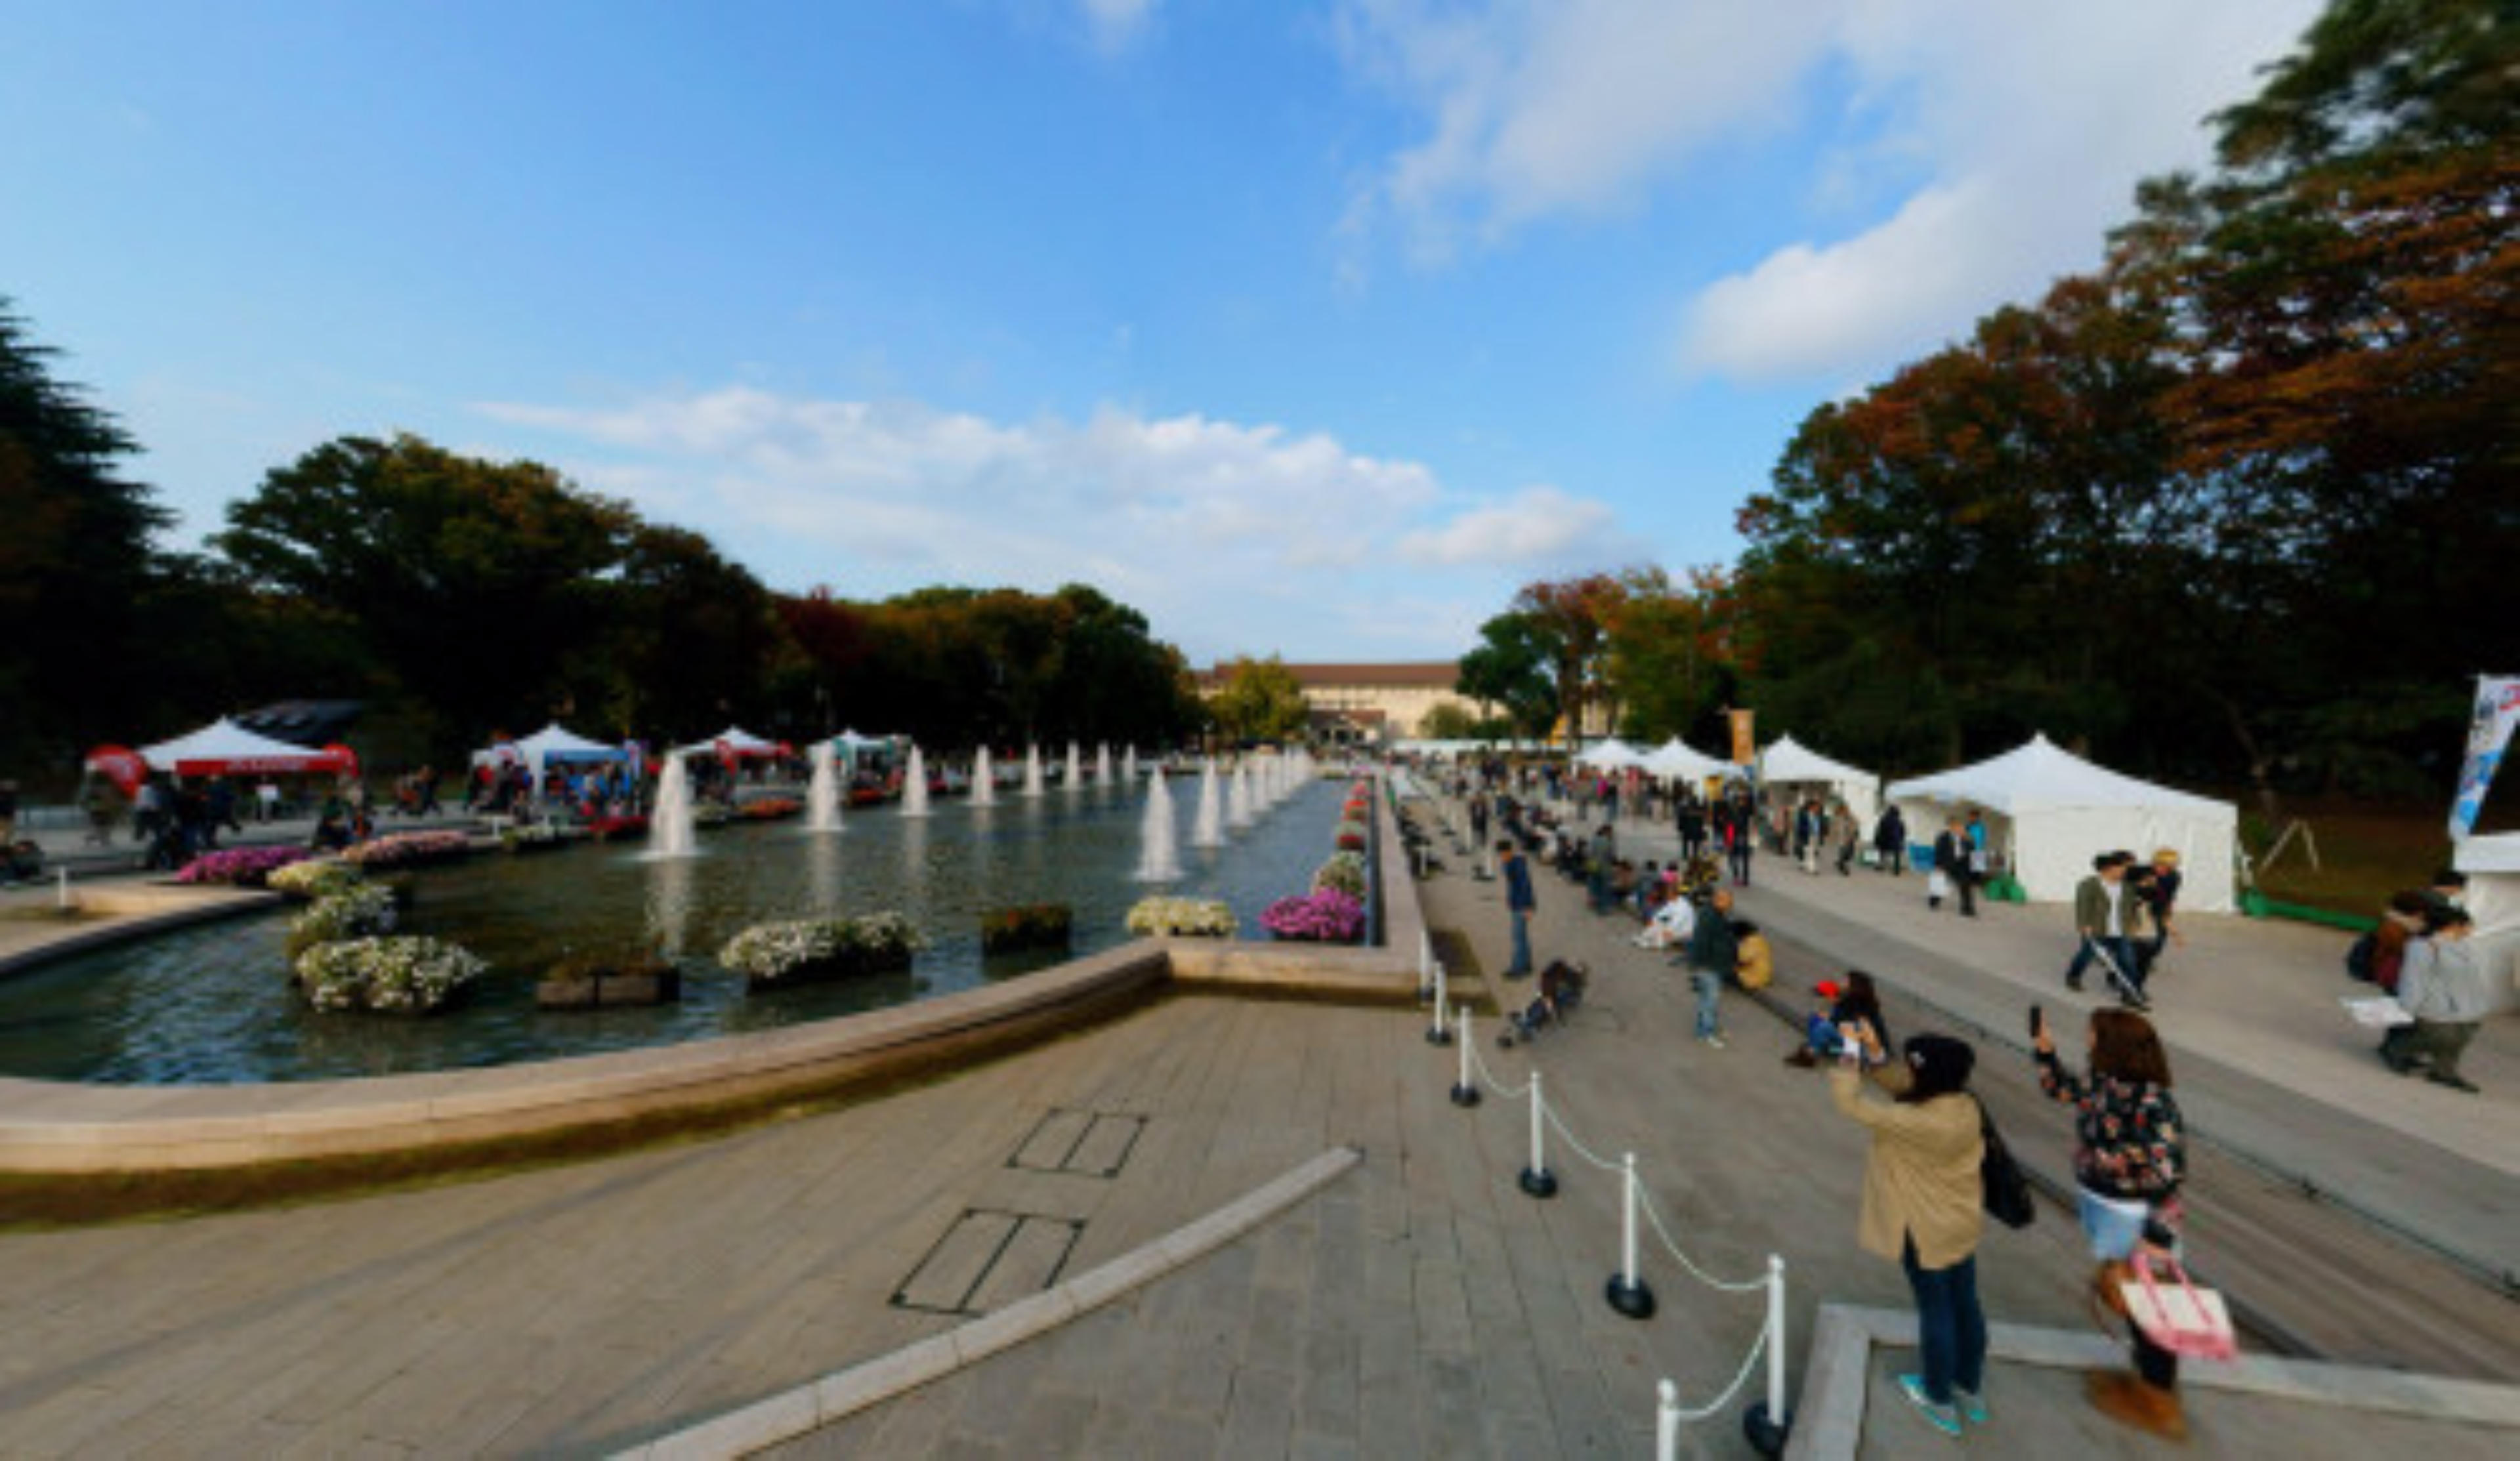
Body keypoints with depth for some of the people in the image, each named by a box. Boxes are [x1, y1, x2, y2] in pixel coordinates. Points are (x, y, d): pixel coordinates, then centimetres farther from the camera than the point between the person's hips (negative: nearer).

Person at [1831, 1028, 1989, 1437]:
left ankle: (1941, 1403, 34)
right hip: (1962, 1224, 7)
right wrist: (1875, 1050, -15)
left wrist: (1851, 1048, -23)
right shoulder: (1965, 1107, -12)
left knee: (1935, 1311, 13)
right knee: (1965, 1305, 23)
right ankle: (1971, 1391, 44)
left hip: (1927, 1233, -7)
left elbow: (1851, 1102, -32)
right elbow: (1898, 1084, -2)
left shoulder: (1919, 1123, -36)